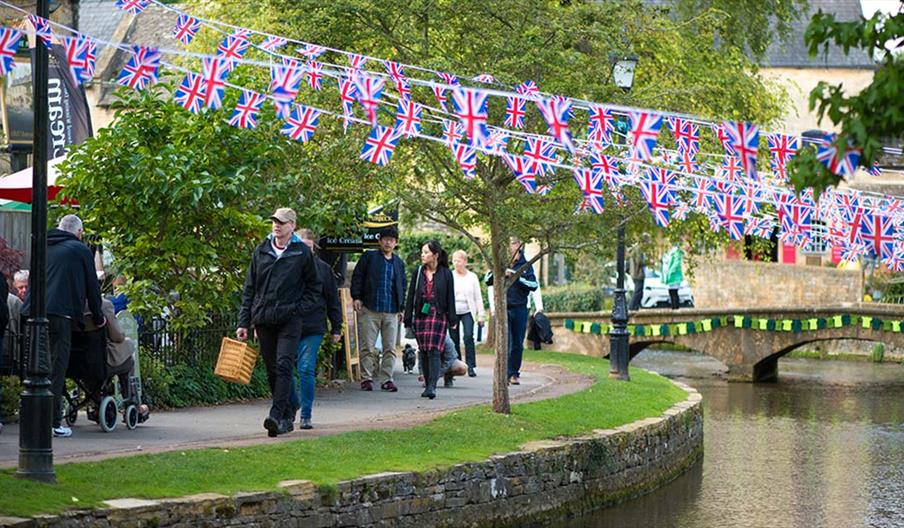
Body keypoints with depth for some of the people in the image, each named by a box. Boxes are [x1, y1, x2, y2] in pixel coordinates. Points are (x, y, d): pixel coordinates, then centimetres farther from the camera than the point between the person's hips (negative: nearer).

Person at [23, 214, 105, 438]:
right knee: (56, 367, -4)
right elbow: (92, 286, 9)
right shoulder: (80, 250, 7)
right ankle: (53, 423, -7)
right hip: (59, 314, -5)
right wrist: (98, 317, 21)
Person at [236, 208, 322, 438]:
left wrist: (301, 308, -5)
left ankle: (277, 416, -23)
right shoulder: (261, 252, 10)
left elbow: (314, 287, 10)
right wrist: (244, 322, 7)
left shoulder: (302, 253, 2)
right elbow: (249, 289, 13)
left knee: (284, 366, -16)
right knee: (272, 371, 6)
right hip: (264, 321, 4)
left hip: (290, 320, -4)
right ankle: (287, 416, 16)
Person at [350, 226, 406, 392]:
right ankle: (366, 378, 3)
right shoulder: (369, 257, 5)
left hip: (391, 312, 4)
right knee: (367, 347, -2)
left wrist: (401, 308, 17)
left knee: (390, 348, 2)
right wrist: (356, 297, -8)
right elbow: (357, 277, 2)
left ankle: (387, 379, 7)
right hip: (369, 309, -4)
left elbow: (402, 286, 22)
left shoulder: (399, 263, 17)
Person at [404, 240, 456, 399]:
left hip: (438, 316, -4)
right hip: (420, 315, 4)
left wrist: (452, 320, -2)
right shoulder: (418, 272, 7)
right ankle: (428, 385, 15)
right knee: (423, 352, 6)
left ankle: (432, 387, -18)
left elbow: (450, 297, 2)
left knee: (434, 351, -12)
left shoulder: (445, 274, 0)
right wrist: (408, 319, 5)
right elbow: (411, 295, 9)